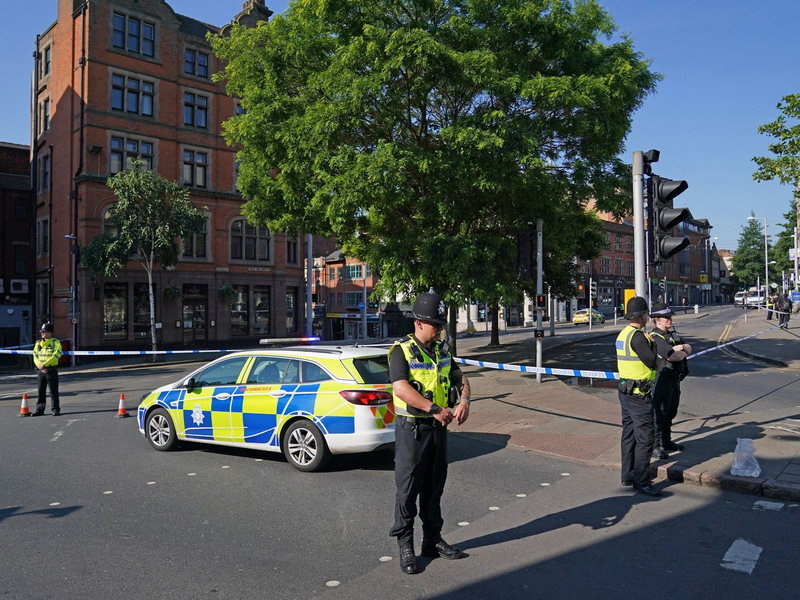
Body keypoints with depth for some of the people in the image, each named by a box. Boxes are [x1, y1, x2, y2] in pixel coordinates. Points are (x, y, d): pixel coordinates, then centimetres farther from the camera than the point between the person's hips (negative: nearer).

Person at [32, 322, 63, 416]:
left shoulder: (56, 342, -4)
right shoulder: (38, 343, 12)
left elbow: (55, 356, -15)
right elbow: (35, 356, 6)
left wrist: (44, 365, -21)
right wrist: (39, 365, -12)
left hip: (51, 370, -4)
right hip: (40, 370, 5)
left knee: (54, 391, 0)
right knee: (41, 391, 9)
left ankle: (55, 409, 7)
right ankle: (40, 409, 16)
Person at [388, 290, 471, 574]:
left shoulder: (442, 350, 9)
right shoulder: (402, 351, -12)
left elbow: (460, 377, 13)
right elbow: (401, 388, -25)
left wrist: (464, 400, -9)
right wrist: (435, 409, -29)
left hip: (438, 427, 7)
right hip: (412, 428, -6)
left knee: (434, 487, 16)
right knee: (408, 489, 2)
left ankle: (432, 540, 29)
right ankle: (405, 546, 14)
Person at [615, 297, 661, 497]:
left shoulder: (623, 334, 11)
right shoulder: (637, 336, -18)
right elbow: (652, 362, -20)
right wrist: (652, 343, -6)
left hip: (624, 389, 10)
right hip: (638, 393, -10)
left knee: (629, 434, 16)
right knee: (645, 438, -5)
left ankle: (628, 476, 24)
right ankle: (641, 481, -2)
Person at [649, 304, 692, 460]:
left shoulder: (672, 333, 13)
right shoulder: (655, 337, -15)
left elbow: (689, 349, 8)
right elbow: (672, 356, -23)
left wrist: (681, 347, -13)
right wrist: (683, 351, -4)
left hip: (675, 379, 9)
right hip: (662, 378, -9)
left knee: (671, 413, 17)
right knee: (660, 413, -7)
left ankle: (666, 442, 29)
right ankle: (655, 446, -1)